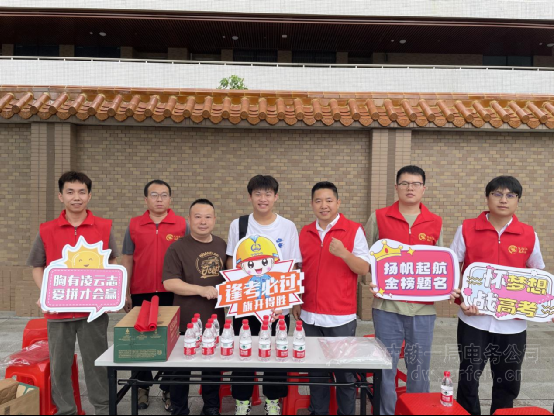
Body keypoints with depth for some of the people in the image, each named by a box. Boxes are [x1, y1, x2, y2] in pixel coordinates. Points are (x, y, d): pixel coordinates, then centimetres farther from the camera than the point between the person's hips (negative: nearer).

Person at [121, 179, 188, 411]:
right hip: (141, 294, 1)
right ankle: (142, 386, 27)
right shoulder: (134, 225, 3)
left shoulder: (182, 225, -1)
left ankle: (169, 389, 21)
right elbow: (127, 261, 7)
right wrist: (126, 293, 4)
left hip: (172, 294, -1)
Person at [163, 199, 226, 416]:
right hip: (186, 322, -4)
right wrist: (201, 289, -24)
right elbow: (169, 283, -17)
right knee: (182, 368, 10)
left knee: (213, 367, 17)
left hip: (215, 320, 4)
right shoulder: (178, 248, -10)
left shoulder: (222, 245, 6)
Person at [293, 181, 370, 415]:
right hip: (310, 315, 4)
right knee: (316, 370, 13)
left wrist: (343, 253, -24)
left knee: (345, 372, 7)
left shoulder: (354, 230, -5)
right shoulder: (305, 233, 9)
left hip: (341, 316, -4)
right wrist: (296, 301, 10)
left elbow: (364, 269, -8)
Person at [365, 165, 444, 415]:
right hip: (387, 304, -1)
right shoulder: (379, 218, 1)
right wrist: (374, 282, -8)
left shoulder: (435, 223, 7)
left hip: (423, 306, 2)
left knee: (420, 369, 12)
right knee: (386, 366, 6)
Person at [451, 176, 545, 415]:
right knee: (468, 378, 9)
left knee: (508, 382, 16)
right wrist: (460, 300, -13)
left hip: (513, 322, 2)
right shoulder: (467, 229, -4)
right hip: (473, 319, -2)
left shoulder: (529, 235, 1)